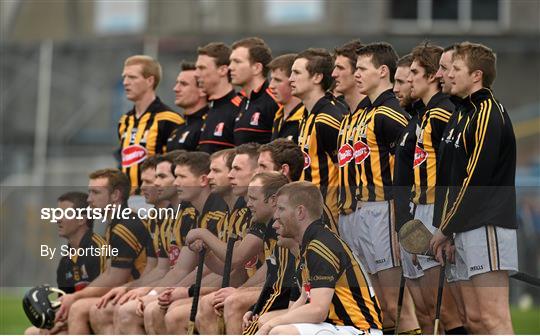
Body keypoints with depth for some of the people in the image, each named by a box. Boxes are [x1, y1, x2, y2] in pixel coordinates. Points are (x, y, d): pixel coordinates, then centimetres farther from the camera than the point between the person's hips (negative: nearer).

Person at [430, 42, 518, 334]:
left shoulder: (487, 113, -11)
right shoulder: (465, 113, 19)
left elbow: (476, 178, -16)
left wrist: (446, 228, -10)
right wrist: (449, 229, 12)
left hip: (486, 226, -10)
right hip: (468, 230, 10)